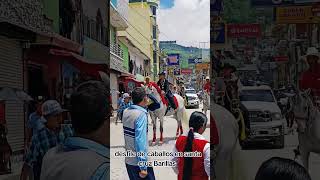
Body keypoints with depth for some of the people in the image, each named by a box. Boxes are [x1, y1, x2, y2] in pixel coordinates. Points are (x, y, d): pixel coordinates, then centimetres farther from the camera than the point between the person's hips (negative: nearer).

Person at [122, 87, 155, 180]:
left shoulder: (126, 112, 3)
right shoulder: (141, 114, -20)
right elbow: (140, 140, -25)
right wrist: (143, 167, -25)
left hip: (128, 160, 7)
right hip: (138, 162, -7)